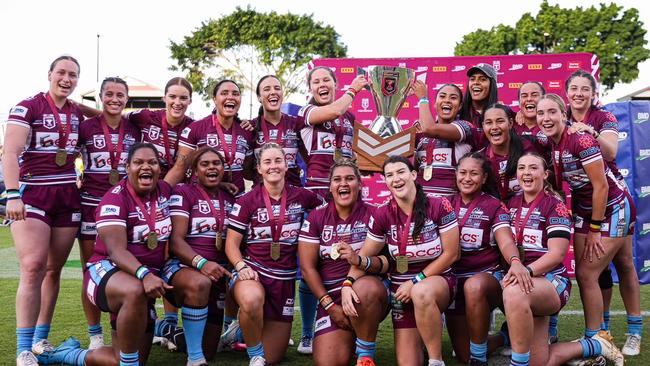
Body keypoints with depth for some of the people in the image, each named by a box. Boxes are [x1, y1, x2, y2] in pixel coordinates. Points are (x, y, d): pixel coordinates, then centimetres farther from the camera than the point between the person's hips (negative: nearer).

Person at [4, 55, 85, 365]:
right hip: (31, 194, -5)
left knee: (53, 270, 7)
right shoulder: (26, 108, -3)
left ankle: (41, 340, 18)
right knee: (33, 267, -15)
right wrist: (13, 195, -22)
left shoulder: (77, 113, 13)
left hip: (67, 197, 5)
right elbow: (10, 153, -12)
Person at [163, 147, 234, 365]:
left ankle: (186, 333, 43)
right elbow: (176, 241, -13)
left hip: (218, 273, 5)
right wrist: (201, 263, -30)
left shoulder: (230, 198, 12)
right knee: (199, 283, -43)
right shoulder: (183, 193, -3)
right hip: (183, 266, -5)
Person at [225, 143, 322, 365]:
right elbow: (232, 243, -4)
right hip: (253, 269, -2)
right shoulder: (246, 201, -3)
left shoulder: (302, 197, 2)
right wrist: (241, 267, -20)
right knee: (252, 300, -41)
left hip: (285, 277, 2)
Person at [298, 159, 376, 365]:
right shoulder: (316, 217, 1)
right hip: (331, 296, 1)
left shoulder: (373, 214, -3)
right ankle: (350, 337, 19)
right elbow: (307, 267, -1)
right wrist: (329, 305, -9)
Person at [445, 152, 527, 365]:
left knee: (473, 286, -41)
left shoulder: (495, 207, -1)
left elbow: (506, 241, -16)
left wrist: (515, 261, -39)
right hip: (454, 279, 4)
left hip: (487, 275, -3)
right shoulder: (448, 205, 8)